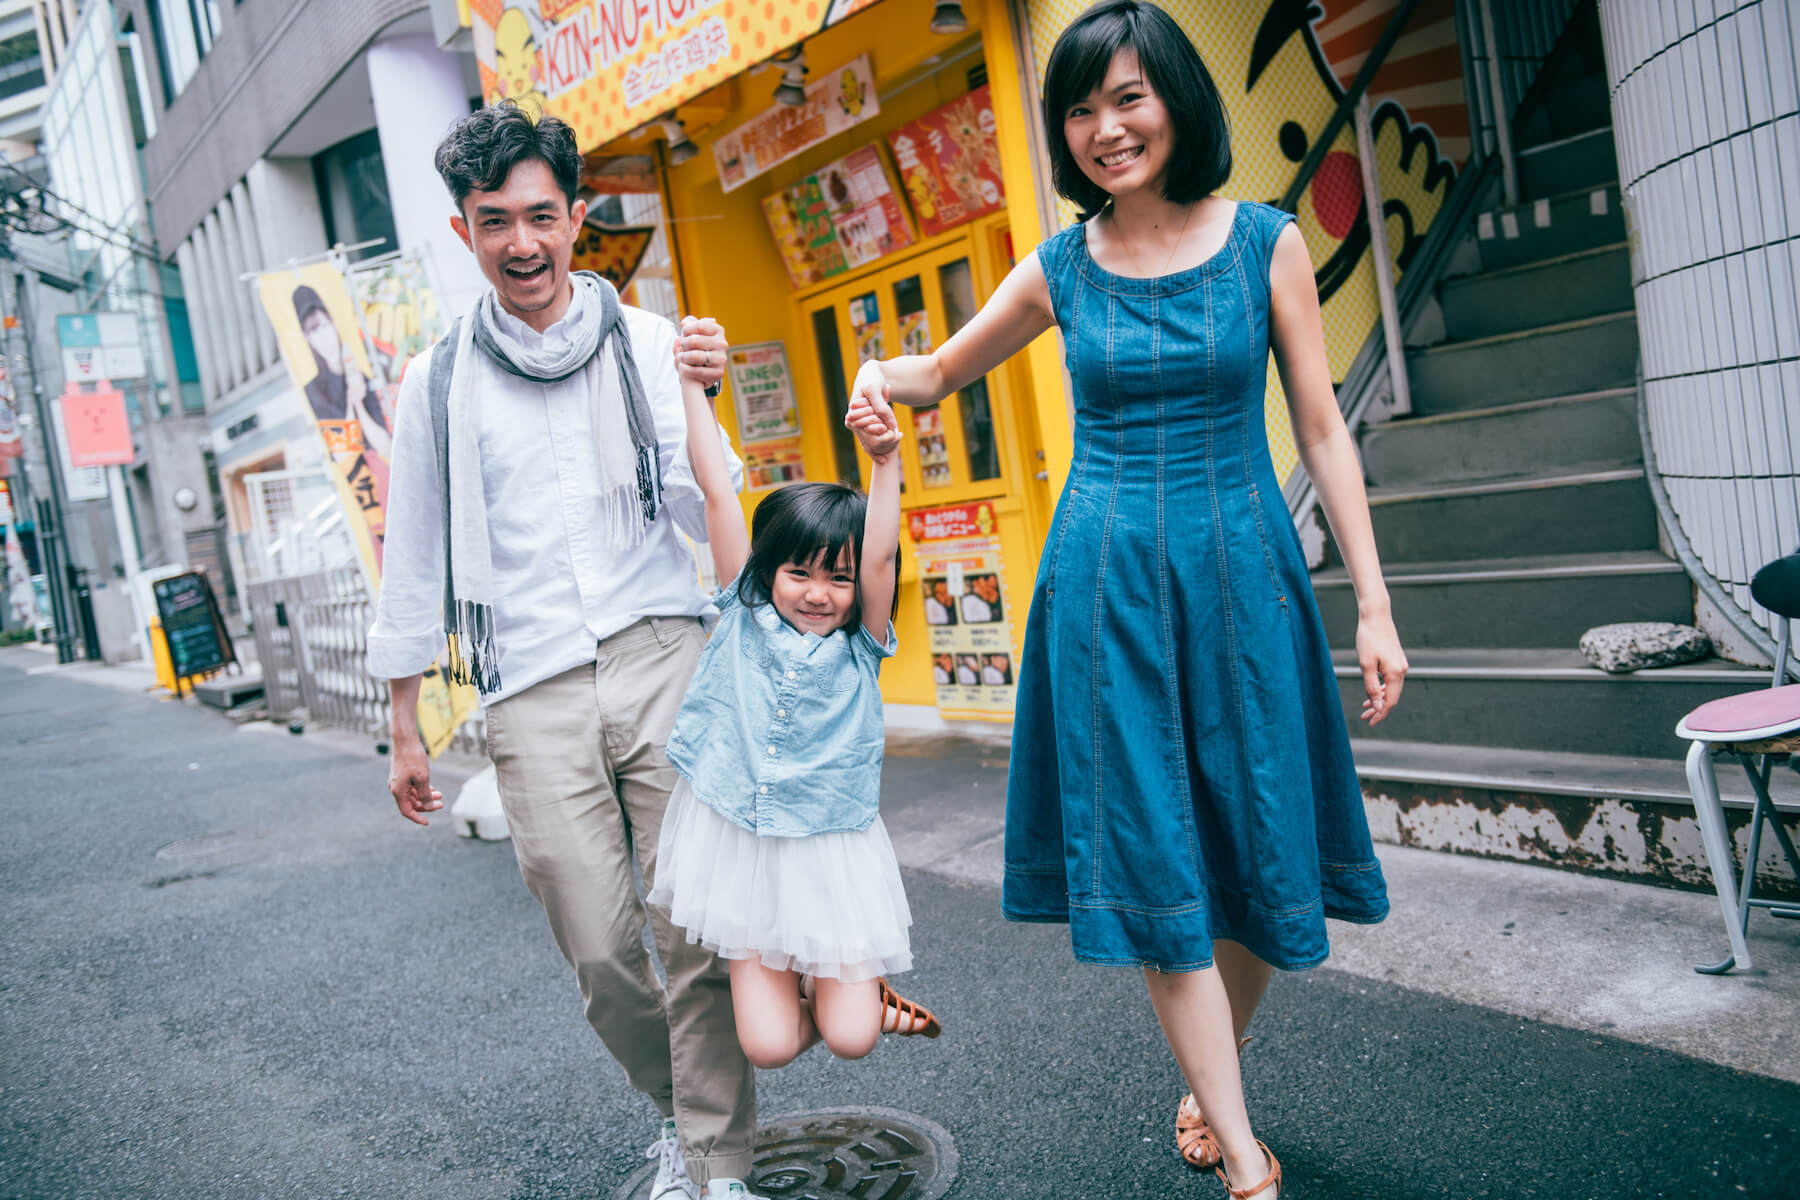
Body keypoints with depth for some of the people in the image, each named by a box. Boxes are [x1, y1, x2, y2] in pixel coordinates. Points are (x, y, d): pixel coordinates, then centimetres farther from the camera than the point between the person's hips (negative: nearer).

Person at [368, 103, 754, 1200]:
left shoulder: (650, 345, 7)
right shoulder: (439, 382, 10)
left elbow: (709, 516, 1)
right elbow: (415, 561, 15)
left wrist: (701, 401, -16)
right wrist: (405, 727, 16)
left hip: (661, 656, -1)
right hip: (534, 694, 1)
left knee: (700, 929, -4)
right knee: (598, 951, 3)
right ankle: (678, 1107, 30)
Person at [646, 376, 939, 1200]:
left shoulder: (860, 645, -2)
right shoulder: (743, 615, 0)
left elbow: (880, 555, -20)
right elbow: (716, 489, -3)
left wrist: (885, 463, -33)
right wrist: (691, 382, -4)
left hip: (830, 853, -1)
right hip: (740, 846, 1)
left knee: (849, 1037, -3)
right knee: (768, 1043, -2)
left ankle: (857, 985, 30)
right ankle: (795, 986, 31)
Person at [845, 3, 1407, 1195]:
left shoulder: (1266, 242, 1)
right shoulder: (1059, 270, 4)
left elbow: (1323, 429, 2)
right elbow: (944, 369, 18)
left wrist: (1375, 604, -2)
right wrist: (884, 372, -7)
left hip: (1241, 568, 0)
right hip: (1107, 580, 0)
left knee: (1256, 846, 7)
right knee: (1155, 858, 0)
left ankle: (1210, 1080, 33)